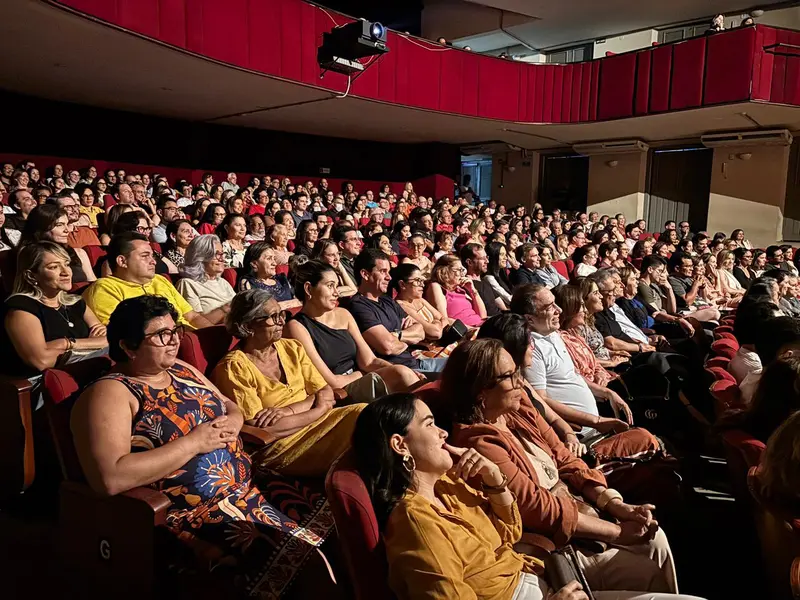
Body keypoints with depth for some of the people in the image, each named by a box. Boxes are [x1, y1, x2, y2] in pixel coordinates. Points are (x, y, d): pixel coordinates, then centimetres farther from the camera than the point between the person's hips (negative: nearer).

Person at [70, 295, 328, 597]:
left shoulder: (181, 369, 12)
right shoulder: (110, 393, -11)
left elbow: (230, 405, 23)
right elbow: (110, 478, -25)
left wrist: (233, 423, -2)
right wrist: (193, 442, -20)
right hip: (192, 512, -8)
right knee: (298, 557, -25)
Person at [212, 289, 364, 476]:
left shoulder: (292, 348, 10)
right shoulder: (233, 367, -9)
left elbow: (327, 393, 5)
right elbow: (262, 430, -15)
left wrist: (289, 410, -14)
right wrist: (319, 408, -8)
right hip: (278, 446, -6)